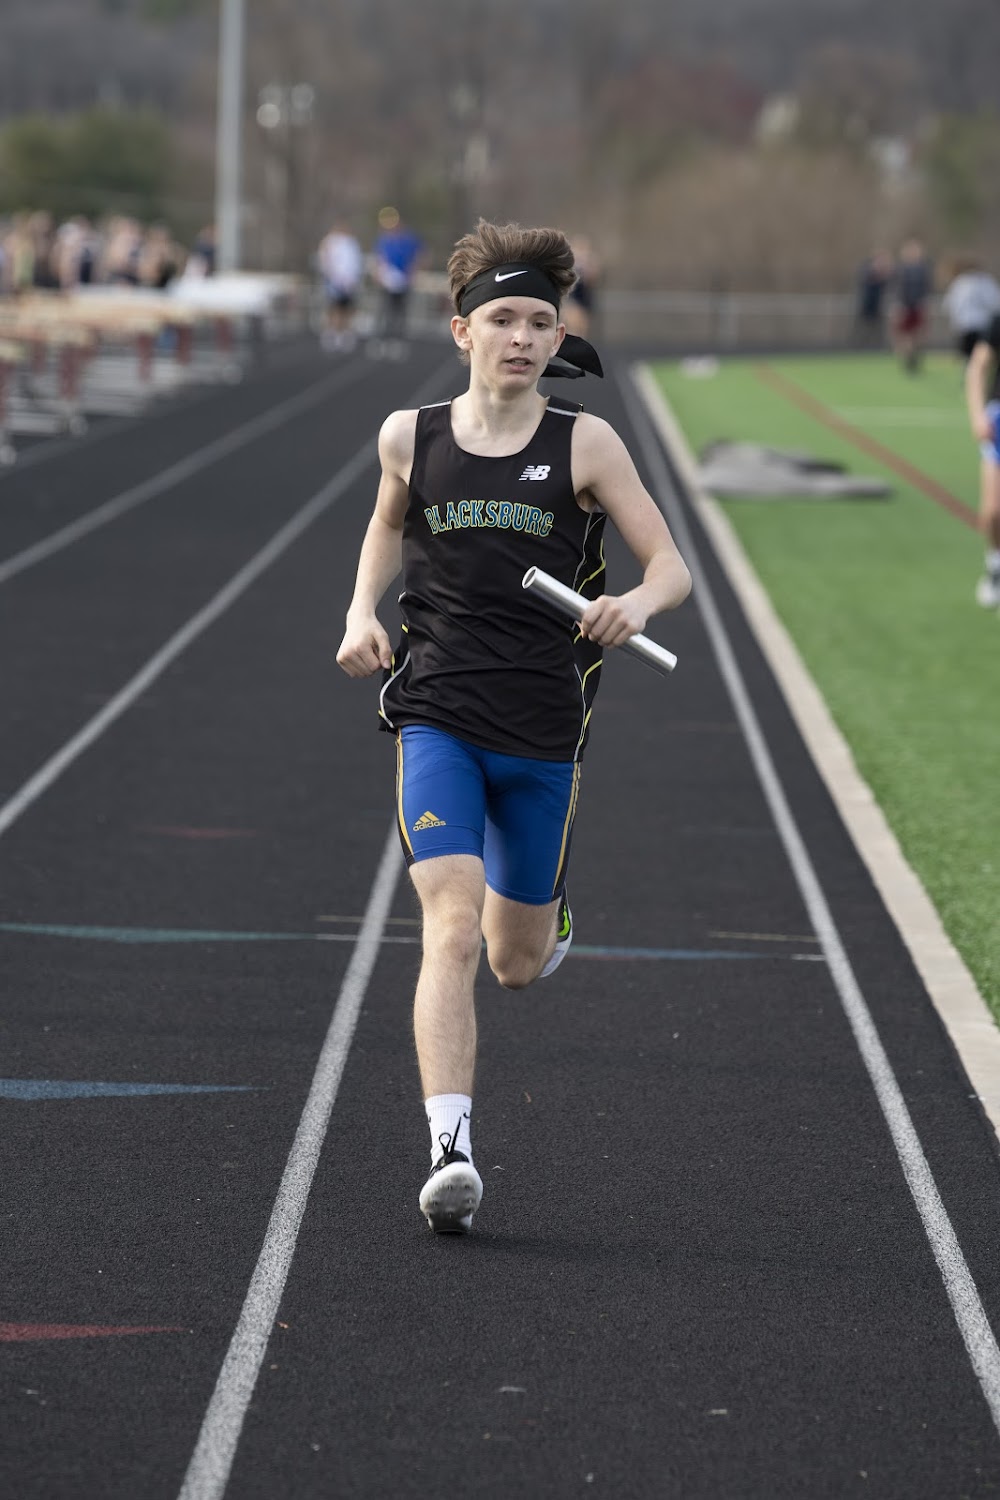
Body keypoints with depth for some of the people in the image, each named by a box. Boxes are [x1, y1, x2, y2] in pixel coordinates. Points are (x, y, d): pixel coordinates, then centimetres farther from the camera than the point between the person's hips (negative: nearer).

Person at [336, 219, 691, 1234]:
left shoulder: (585, 444, -2)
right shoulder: (411, 437, 2)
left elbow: (672, 568, -1)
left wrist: (636, 604, -24)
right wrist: (362, 612, 6)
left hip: (543, 732, 1)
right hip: (437, 719, -1)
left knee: (518, 965, 13)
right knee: (452, 930, -20)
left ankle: (538, 913, 51)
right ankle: (449, 1150, -23)